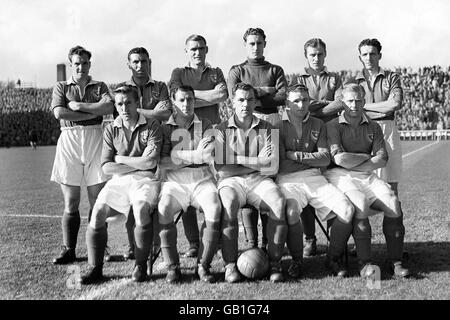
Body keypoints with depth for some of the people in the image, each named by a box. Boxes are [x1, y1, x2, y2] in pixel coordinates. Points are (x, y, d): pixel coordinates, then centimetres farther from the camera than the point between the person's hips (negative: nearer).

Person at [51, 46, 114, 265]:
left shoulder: (100, 87, 15)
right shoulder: (61, 87, 14)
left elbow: (108, 108, -7)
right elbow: (59, 113, -5)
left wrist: (78, 105, -7)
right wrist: (93, 112, -6)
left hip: (95, 140, 0)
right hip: (69, 140, 0)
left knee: (97, 201, -1)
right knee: (71, 203, 0)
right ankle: (68, 250, 6)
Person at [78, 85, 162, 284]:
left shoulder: (151, 127, 1)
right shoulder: (111, 130, 10)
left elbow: (150, 162, -9)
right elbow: (106, 167, 3)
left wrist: (120, 159, -1)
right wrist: (137, 165, -5)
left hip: (145, 180, -3)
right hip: (118, 181, 4)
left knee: (141, 209, -32)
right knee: (97, 212, -19)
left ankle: (141, 265, -14)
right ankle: (95, 268, -5)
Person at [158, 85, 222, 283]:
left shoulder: (205, 126, 12)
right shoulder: (165, 127, 9)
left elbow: (208, 155, -4)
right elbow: (163, 162, -5)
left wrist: (179, 154, -8)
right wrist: (195, 155, -10)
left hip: (202, 180, 0)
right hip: (174, 182, 0)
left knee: (215, 209, -28)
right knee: (163, 210, -28)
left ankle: (203, 265, -17)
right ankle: (172, 267, -17)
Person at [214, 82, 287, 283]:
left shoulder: (267, 129, 12)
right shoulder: (222, 130, 8)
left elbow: (272, 168, 1)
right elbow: (220, 168, -5)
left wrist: (242, 163, -4)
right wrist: (256, 163, -2)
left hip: (259, 180, 1)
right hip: (231, 181, -1)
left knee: (278, 203, -29)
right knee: (228, 204, -34)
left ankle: (274, 264, -21)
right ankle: (230, 265, -26)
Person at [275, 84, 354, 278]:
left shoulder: (318, 125, 16)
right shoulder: (278, 125, 6)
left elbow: (325, 158, 4)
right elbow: (281, 163, -3)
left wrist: (296, 156, -4)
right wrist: (312, 160, -1)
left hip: (315, 178, 3)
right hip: (288, 180, -3)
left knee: (347, 209, -19)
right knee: (291, 211, -34)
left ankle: (334, 258, 1)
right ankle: (296, 260, -8)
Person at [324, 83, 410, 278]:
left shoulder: (373, 127, 17)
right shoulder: (333, 126, 4)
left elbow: (382, 159, 5)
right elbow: (339, 158, -10)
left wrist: (355, 164, -6)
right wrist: (365, 157, 2)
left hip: (367, 176, 4)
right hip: (340, 175, -4)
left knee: (392, 202, -21)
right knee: (360, 203, -33)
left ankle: (395, 261, -17)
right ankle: (364, 263, -28)